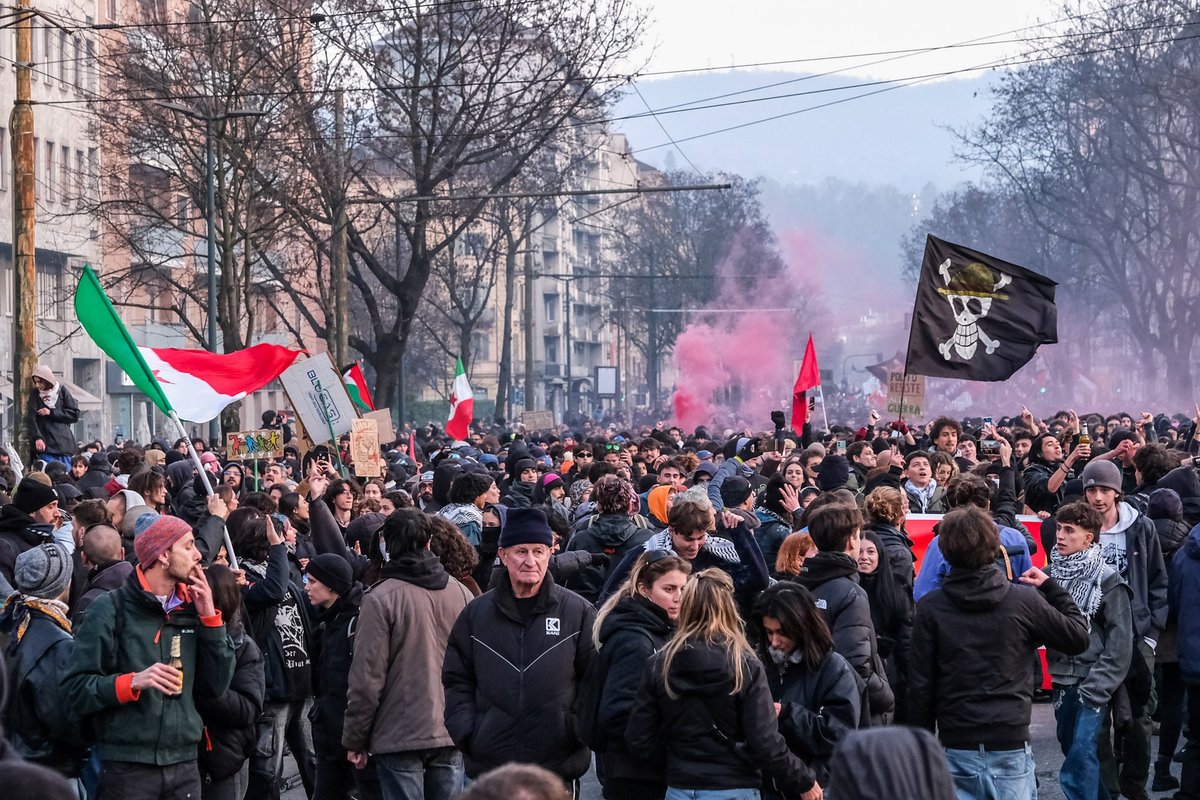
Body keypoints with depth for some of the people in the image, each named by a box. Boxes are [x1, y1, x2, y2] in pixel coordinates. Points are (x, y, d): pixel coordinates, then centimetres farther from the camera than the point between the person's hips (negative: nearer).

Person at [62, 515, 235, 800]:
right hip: (127, 766, -5)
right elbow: (75, 690, -8)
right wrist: (133, 682, -22)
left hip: (184, 765, 5)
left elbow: (217, 686, 6)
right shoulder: (111, 609, -5)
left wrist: (209, 616, 0)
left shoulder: (191, 610, 10)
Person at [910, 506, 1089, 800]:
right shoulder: (1023, 600, -4)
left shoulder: (931, 607, -3)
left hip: (957, 747, 1)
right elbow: (1078, 638, 7)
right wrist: (1051, 587, 17)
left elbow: (920, 684, -1)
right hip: (1011, 746, 0)